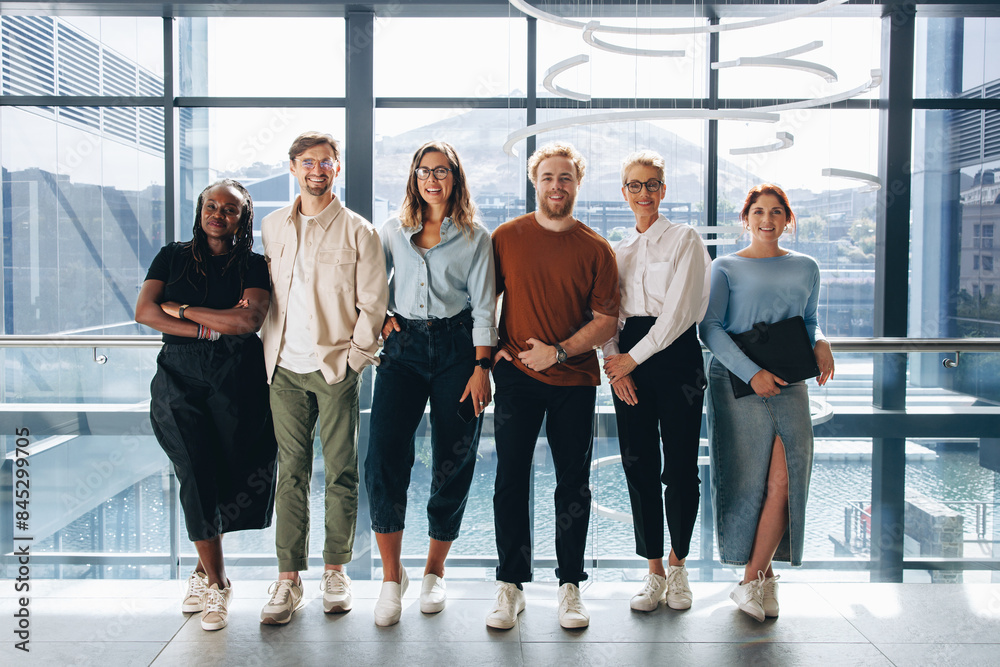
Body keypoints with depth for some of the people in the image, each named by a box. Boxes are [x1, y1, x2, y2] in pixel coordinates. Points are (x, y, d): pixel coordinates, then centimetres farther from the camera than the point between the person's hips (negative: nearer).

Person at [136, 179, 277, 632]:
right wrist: (210, 327, -8)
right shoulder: (173, 257, 12)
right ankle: (216, 583, 5)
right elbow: (144, 311, -1)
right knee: (196, 476, -7)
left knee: (231, 475, -2)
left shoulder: (253, 265, 8)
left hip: (236, 377, 0)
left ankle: (204, 569, 20)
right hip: (180, 376, 1)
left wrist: (182, 310, -6)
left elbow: (250, 319, -10)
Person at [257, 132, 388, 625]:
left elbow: (372, 302, 0)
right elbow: (263, 293, 18)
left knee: (340, 472, 3)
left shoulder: (358, 231, 2)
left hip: (336, 366, -2)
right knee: (291, 472, 3)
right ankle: (289, 578, 9)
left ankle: (335, 570, 16)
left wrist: (355, 357, -6)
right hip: (285, 367, 3)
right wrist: (267, 351, 10)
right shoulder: (272, 227, 13)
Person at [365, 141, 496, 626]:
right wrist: (379, 319, 5)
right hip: (404, 346, 2)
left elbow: (483, 305, 0)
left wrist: (481, 367, -7)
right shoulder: (394, 231, 12)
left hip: (456, 346, -1)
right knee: (384, 454, -12)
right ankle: (391, 576, -2)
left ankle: (434, 572, 19)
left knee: (454, 462, 2)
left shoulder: (474, 236, 5)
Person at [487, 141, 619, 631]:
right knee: (511, 477, 1)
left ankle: (570, 586, 18)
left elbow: (607, 320, -1)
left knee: (573, 482, 6)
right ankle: (510, 586, 12)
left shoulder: (596, 250, 2)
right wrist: (489, 348, 0)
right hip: (516, 375, 0)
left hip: (574, 378, 0)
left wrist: (558, 351, -11)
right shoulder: (506, 237, 4)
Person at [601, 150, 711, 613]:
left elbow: (679, 309, -8)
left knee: (680, 467, -3)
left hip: (674, 353, -4)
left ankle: (677, 566, 16)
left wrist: (634, 357, -10)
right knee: (638, 466, 2)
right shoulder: (617, 250, 17)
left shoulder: (684, 240, 2)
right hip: (628, 360, 4)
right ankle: (654, 572, 13)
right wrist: (613, 358, -4)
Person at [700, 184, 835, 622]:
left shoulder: (805, 268, 16)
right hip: (736, 384, -3)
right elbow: (710, 328, -5)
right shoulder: (726, 268, 4)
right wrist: (752, 373, -16)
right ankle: (765, 575, 16)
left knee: (783, 482, -9)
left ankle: (752, 580, 1)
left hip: (789, 385, 3)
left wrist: (820, 343, 0)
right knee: (746, 480, -2)